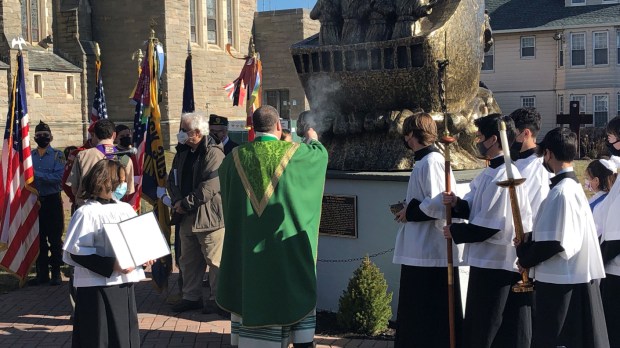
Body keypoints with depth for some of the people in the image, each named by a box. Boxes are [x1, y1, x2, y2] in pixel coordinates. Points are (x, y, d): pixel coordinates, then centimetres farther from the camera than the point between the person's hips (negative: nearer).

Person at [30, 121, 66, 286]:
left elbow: (58, 177, -15)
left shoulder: (57, 155, -2)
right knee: (39, 238, 8)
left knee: (55, 238, 0)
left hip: (52, 201, -4)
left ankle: (56, 272, 8)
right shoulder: (30, 156, 10)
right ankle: (42, 273, 17)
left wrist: (37, 173, -18)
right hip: (35, 201, 4)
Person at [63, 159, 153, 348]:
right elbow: (75, 252, -16)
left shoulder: (126, 209, 10)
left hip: (125, 284, 7)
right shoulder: (86, 213, -11)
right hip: (98, 287, -6)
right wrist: (111, 266, -23)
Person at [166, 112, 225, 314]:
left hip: (209, 216, -8)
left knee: (214, 260, 0)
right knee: (188, 260, 16)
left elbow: (210, 186, -22)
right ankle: (191, 297, 27)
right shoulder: (182, 153, 12)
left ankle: (216, 299, 10)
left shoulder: (213, 153, -14)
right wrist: (177, 201, -4)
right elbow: (173, 179, 15)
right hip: (186, 217, 8)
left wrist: (187, 204, -16)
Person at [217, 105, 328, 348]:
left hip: (247, 246, 2)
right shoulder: (294, 152, -9)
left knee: (249, 292, 10)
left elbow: (222, 172, 19)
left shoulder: (237, 156, -3)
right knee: (297, 291, 12)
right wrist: (313, 139, 33)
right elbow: (321, 154, 10)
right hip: (285, 244, -2)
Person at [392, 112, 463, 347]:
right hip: (421, 251, 10)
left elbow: (437, 204, -24)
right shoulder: (425, 161, 14)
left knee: (434, 318, 0)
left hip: (431, 253, -10)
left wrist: (409, 212, -11)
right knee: (417, 315, 17)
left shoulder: (431, 161, -15)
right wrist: (409, 209, 7)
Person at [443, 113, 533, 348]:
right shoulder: (492, 172, 10)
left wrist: (456, 232, -11)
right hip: (489, 261, 10)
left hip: (494, 264, -10)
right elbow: (477, 209, 15)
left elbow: (491, 226, -23)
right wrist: (457, 203, -4)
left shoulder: (502, 177, -21)